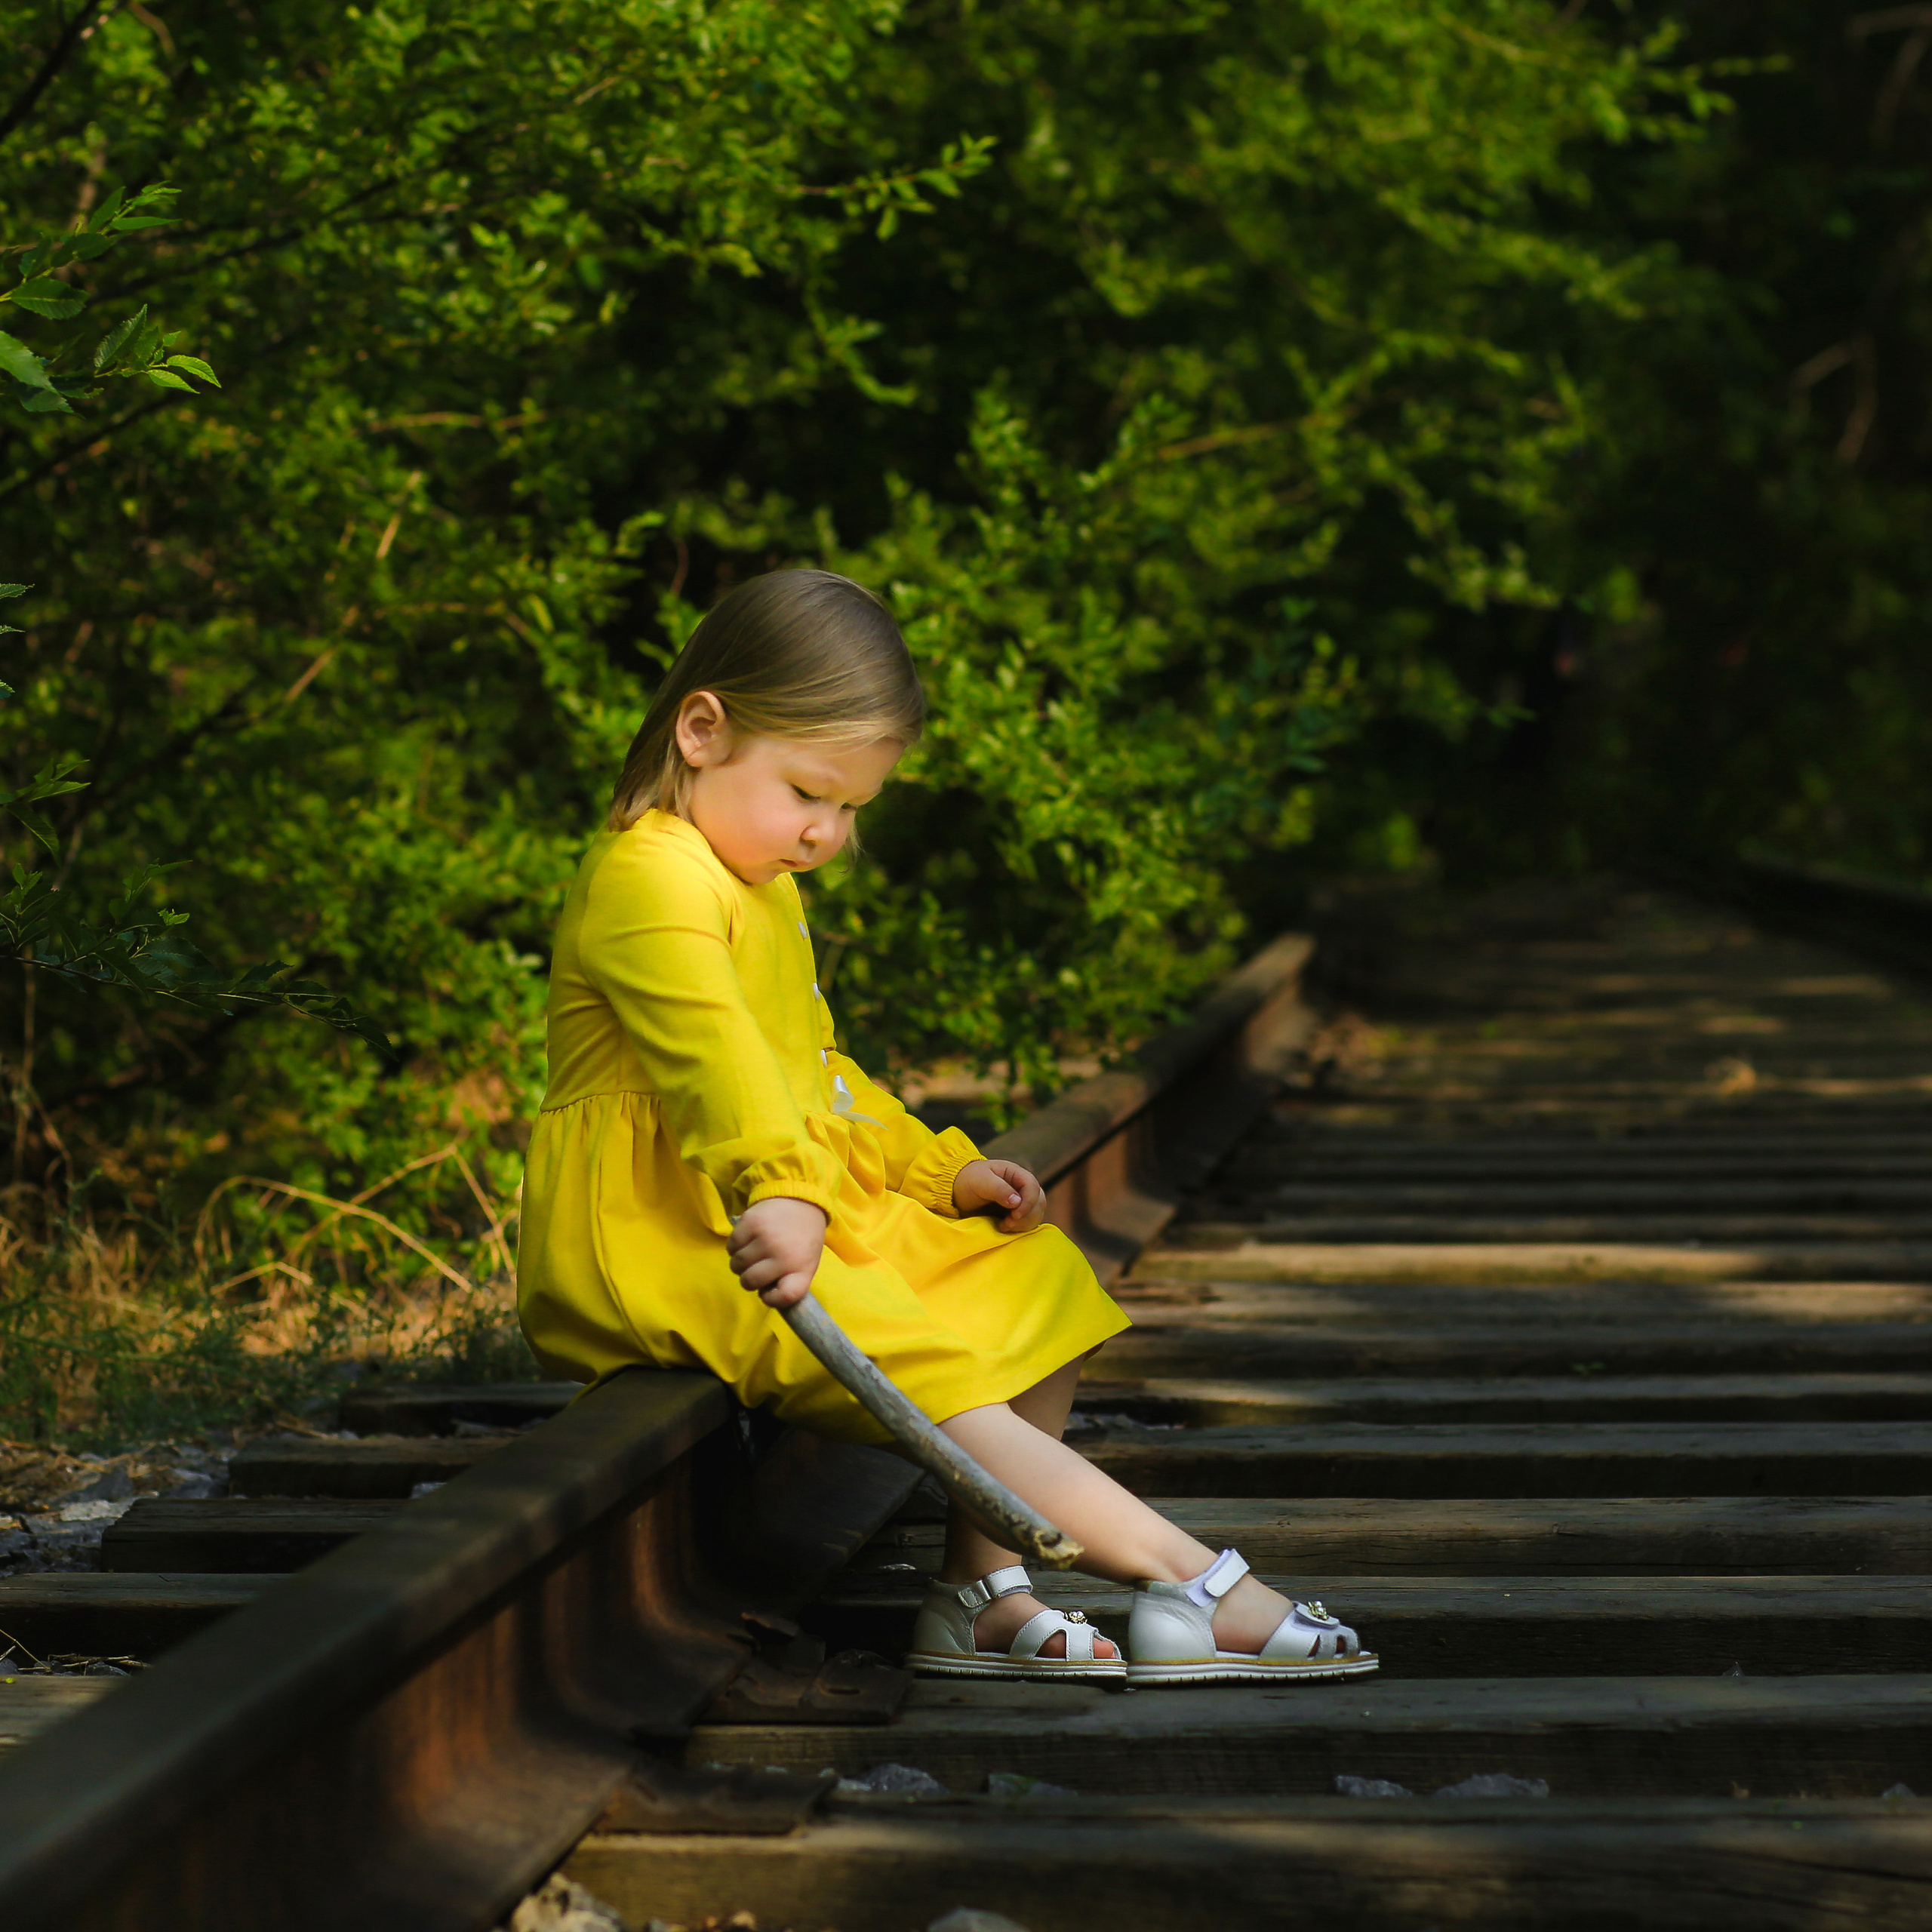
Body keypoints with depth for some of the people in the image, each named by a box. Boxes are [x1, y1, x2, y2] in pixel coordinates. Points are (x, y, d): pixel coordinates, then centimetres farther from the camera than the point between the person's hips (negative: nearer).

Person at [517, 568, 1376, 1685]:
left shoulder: (766, 889, 21)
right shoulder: (653, 880, -15)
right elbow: (710, 1054, -34)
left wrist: (941, 1171, 17)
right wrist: (780, 1191, -49)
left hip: (803, 1205, 11)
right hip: (659, 1241, -11)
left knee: (1033, 1276, 8)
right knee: (900, 1357, -29)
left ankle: (983, 1593, 0)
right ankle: (1186, 1583, -35)